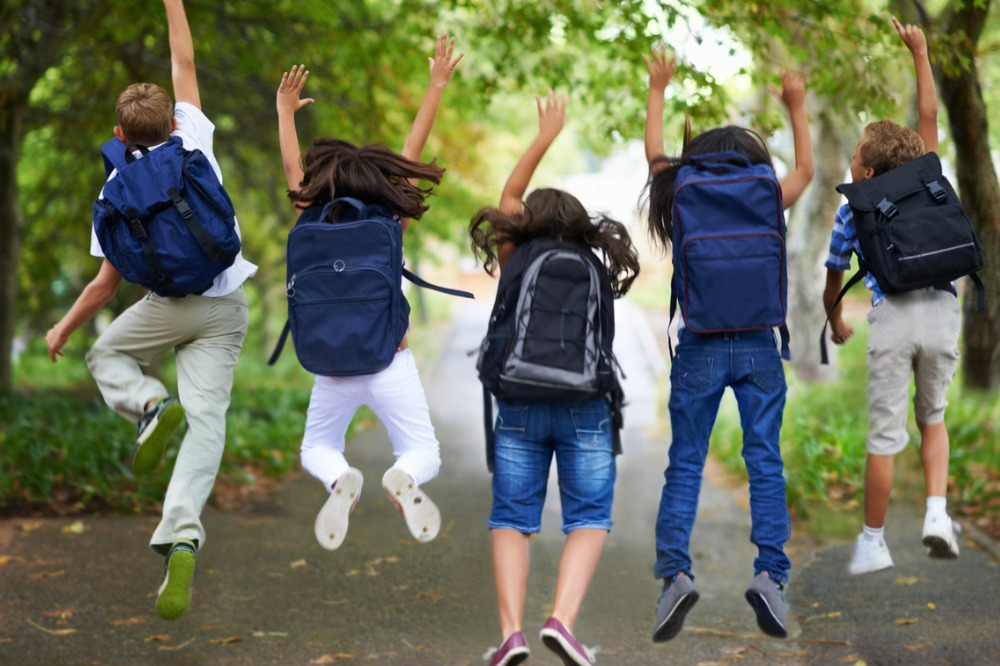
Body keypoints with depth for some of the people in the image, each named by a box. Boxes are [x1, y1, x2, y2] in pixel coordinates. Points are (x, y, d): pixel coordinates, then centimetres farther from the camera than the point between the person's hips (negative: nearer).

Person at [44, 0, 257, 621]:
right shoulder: (195, 138, -1)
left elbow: (106, 285, -1)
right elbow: (185, 64, 15)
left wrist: (64, 330, 14)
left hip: (170, 306, -2)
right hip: (227, 307, 2)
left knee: (108, 354, 28)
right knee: (207, 419, -4)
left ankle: (152, 406, -6)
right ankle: (182, 537, -24)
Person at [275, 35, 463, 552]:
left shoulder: (315, 226, -2)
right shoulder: (389, 224, -3)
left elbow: (291, 166, 11)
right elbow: (411, 155, 2)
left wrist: (285, 110, 25)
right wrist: (436, 86, 9)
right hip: (391, 363, -1)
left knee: (318, 450, 22)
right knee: (424, 454, 12)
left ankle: (340, 481, -15)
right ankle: (404, 480, -27)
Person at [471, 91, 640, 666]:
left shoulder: (515, 263, 7)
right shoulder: (596, 274, 7)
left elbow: (509, 198, 19)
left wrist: (545, 138, 26)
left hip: (520, 407, 0)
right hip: (585, 407, 0)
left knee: (511, 520, 8)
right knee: (589, 519, 6)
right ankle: (563, 619, -14)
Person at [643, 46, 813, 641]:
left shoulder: (683, 203, -2)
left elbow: (655, 153, 16)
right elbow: (805, 170, 18)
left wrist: (658, 91, 27)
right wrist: (797, 107, 27)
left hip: (701, 349, 0)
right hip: (758, 347, 0)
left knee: (685, 464, 3)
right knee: (766, 463, 4)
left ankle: (675, 572, -9)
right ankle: (771, 574, -5)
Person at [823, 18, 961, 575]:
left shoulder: (852, 212, 12)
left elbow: (833, 284, 20)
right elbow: (929, 117, 23)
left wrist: (836, 324, 40)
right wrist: (921, 54, 20)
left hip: (892, 317, -2)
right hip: (941, 311, 2)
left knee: (885, 435, 2)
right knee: (933, 418, 21)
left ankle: (874, 541, 10)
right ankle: (937, 513, 2)